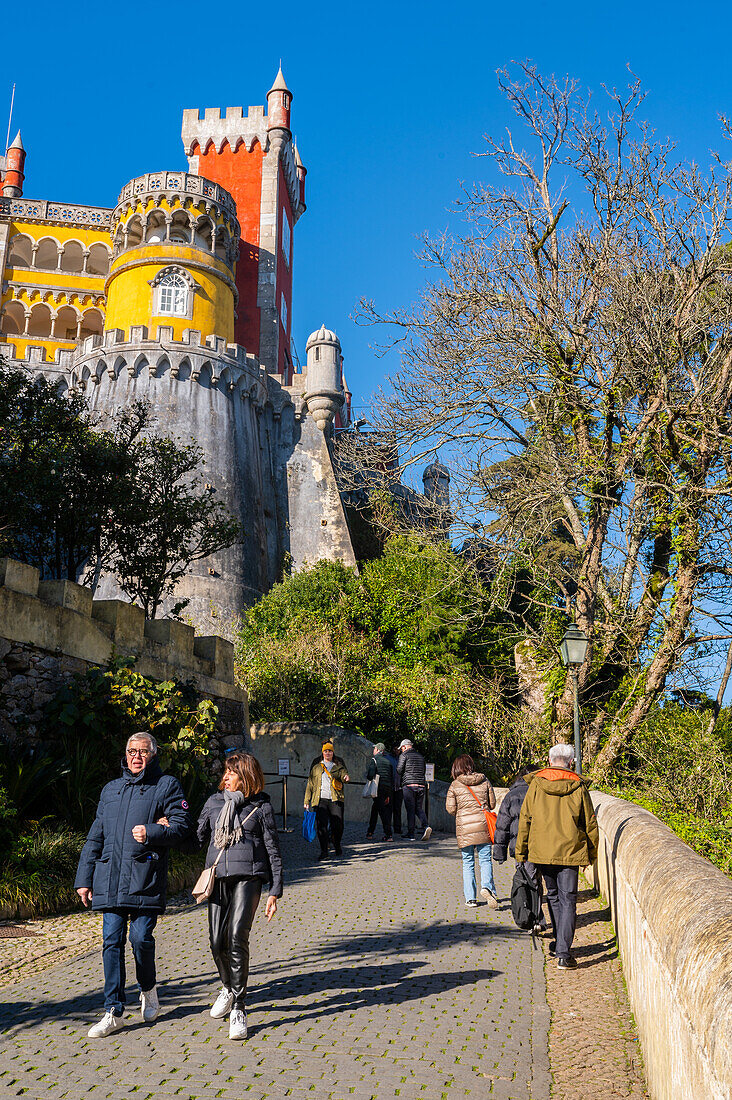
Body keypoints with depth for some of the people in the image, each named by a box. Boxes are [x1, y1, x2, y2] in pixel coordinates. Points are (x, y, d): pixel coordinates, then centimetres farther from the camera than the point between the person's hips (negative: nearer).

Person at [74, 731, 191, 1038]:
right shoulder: (111, 789, 20)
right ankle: (113, 1012, 8)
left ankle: (148, 989, 22)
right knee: (111, 941, 1)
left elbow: (182, 826, -1)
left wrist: (152, 832, -18)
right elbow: (95, 837, 21)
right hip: (110, 877, 4)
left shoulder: (167, 785, 6)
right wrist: (84, 878, 16)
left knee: (141, 937, -7)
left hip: (146, 877, -4)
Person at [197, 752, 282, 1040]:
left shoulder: (261, 806, 2)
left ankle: (238, 1009, -7)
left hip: (248, 877, -4)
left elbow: (273, 851, 4)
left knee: (237, 938, -17)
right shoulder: (214, 802, 12)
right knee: (217, 943, 4)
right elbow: (198, 837, 18)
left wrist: (275, 892, 0)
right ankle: (228, 987, 35)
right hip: (218, 877, 4)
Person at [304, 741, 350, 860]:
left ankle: (337, 845, 21)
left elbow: (343, 774, -2)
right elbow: (310, 784, 17)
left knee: (338, 825, -5)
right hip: (321, 800, 1)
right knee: (321, 825, -8)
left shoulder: (338, 767, 16)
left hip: (336, 800, -1)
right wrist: (307, 801, 11)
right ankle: (323, 851, 0)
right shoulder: (316, 767, 19)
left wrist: (345, 777, -27)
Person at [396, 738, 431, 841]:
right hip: (421, 785, 5)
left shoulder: (404, 755, -2)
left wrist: (400, 782, 11)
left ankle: (411, 834, 0)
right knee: (419, 808, 12)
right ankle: (425, 826, -12)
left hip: (409, 785, -5)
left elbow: (399, 770, -7)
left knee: (410, 810, 0)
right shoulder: (421, 756, 16)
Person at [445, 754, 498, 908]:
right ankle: (487, 886, -16)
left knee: (468, 864, 8)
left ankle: (470, 898, 7)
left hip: (464, 828, -1)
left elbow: (450, 808, -4)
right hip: (483, 826, 1)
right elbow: (492, 803, 8)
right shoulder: (484, 781, 3)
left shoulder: (455, 785, -2)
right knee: (485, 860, 8)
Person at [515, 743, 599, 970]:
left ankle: (560, 943, 31)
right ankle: (563, 953, -6)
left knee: (553, 896, 20)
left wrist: (521, 852, 9)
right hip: (570, 851, -2)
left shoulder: (536, 784, -1)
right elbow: (590, 824, 2)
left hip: (541, 851, 2)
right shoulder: (578, 787, -3)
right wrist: (591, 853, 14)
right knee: (567, 900, 2)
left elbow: (525, 820, 2)